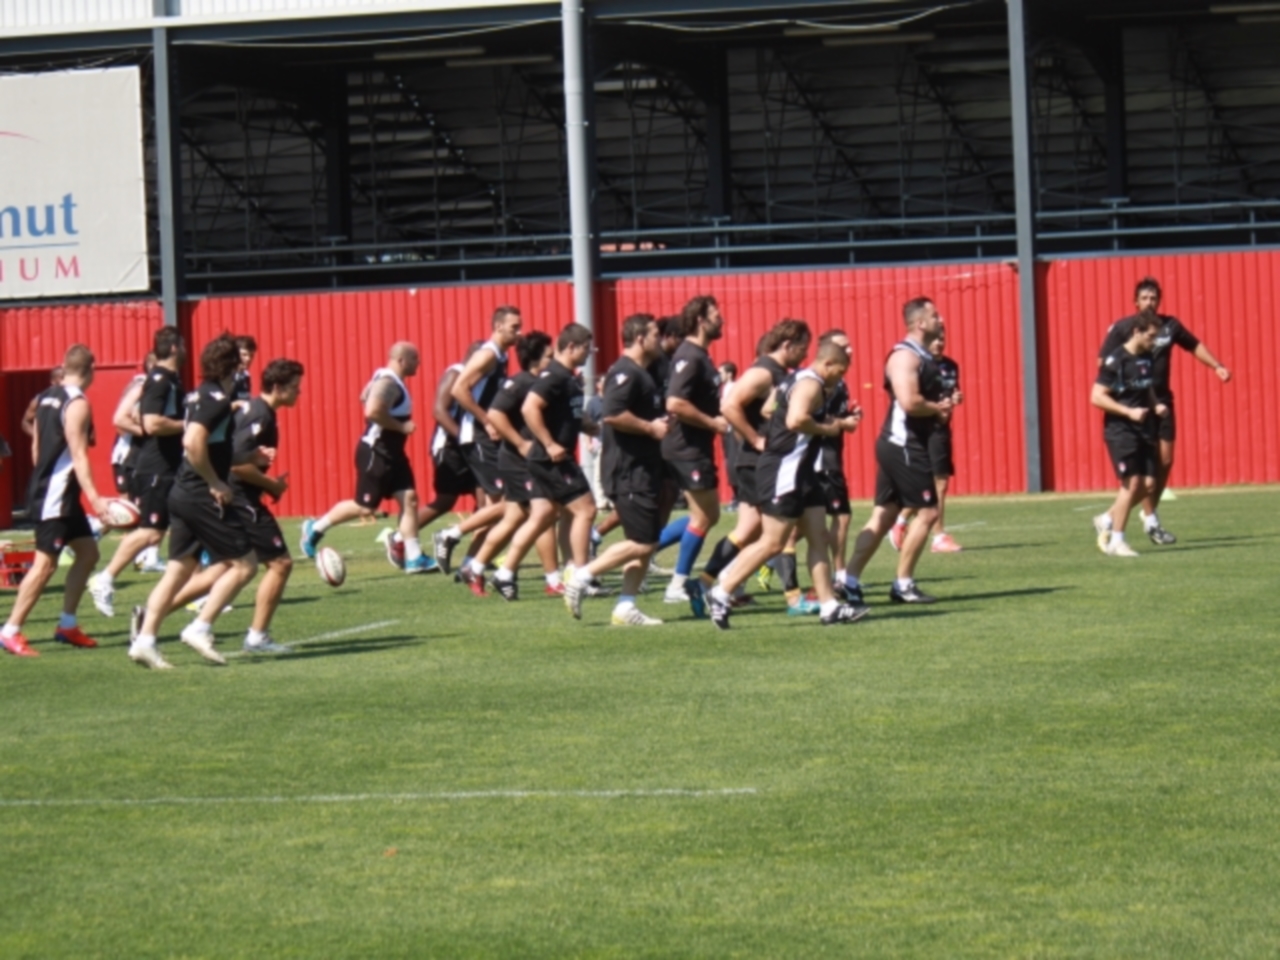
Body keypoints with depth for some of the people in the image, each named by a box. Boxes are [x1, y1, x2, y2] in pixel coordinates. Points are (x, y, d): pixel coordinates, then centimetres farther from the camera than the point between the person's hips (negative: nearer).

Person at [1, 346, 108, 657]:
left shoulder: (46, 397, 12)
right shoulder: (77, 403, -15)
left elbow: (36, 446, 17)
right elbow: (78, 456, -21)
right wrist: (94, 498, -26)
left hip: (46, 487, 10)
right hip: (56, 493, -10)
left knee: (88, 552, 15)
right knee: (45, 563, -9)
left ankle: (67, 625, 17)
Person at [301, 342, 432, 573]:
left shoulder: (392, 381, 12)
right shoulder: (387, 383, -20)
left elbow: (365, 397, 27)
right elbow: (372, 411, -34)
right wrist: (401, 426, -24)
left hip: (391, 453, 10)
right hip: (375, 453, -10)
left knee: (409, 498, 2)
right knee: (365, 506, -2)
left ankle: (414, 558, 1)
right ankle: (316, 528, 16)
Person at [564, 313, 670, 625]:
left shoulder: (640, 374, 18)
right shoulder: (625, 373, -14)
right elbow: (611, 414, -27)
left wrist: (661, 425, 15)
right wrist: (650, 428, -18)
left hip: (643, 470, 10)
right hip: (628, 472, -10)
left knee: (647, 544, 9)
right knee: (641, 542, -12)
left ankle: (626, 606, 10)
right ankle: (581, 578, -6)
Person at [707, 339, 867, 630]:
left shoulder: (800, 380, 17)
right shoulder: (810, 384, -15)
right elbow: (796, 420, -31)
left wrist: (837, 423, 19)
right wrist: (828, 429, -15)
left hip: (798, 471, 11)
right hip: (783, 472, -11)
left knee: (818, 537, 8)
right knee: (772, 542, -8)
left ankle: (829, 606, 8)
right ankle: (721, 594, -2)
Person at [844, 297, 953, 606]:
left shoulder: (923, 357, 17)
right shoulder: (905, 356, -15)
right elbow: (909, 401, -28)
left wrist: (942, 404, 9)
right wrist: (938, 408, -11)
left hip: (899, 446, 10)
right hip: (905, 445, -10)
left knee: (883, 516, 8)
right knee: (927, 511, -5)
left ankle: (850, 581, 7)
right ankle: (903, 585, 1)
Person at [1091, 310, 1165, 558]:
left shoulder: (1148, 359, 10)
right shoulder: (1115, 361, -13)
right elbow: (1097, 397, -15)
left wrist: (1156, 406, 4)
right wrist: (1129, 412, -22)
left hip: (1143, 430, 7)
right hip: (1120, 430, -7)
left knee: (1148, 483, 1)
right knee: (1132, 482, -12)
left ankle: (1109, 520, 20)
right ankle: (1116, 541, -3)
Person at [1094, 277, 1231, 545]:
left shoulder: (1170, 325, 5)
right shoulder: (1122, 328, -7)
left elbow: (1194, 346, 21)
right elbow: (1104, 363, -8)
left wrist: (1217, 367, 14)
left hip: (1163, 402, 5)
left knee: (1165, 461, 3)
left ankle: (1150, 511, 22)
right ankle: (1150, 521, -1)